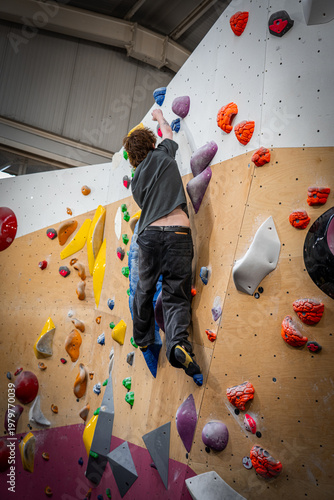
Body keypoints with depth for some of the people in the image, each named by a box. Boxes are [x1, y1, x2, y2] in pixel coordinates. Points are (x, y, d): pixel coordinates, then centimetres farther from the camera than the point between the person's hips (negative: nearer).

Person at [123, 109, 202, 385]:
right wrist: (159, 116, 51)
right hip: (178, 233, -3)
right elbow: (168, 133, 31)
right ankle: (178, 343, -25)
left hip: (149, 234, 3)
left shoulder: (136, 182, 17)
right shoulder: (162, 155, 10)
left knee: (144, 289, 22)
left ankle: (142, 337, 38)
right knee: (175, 296, -2)